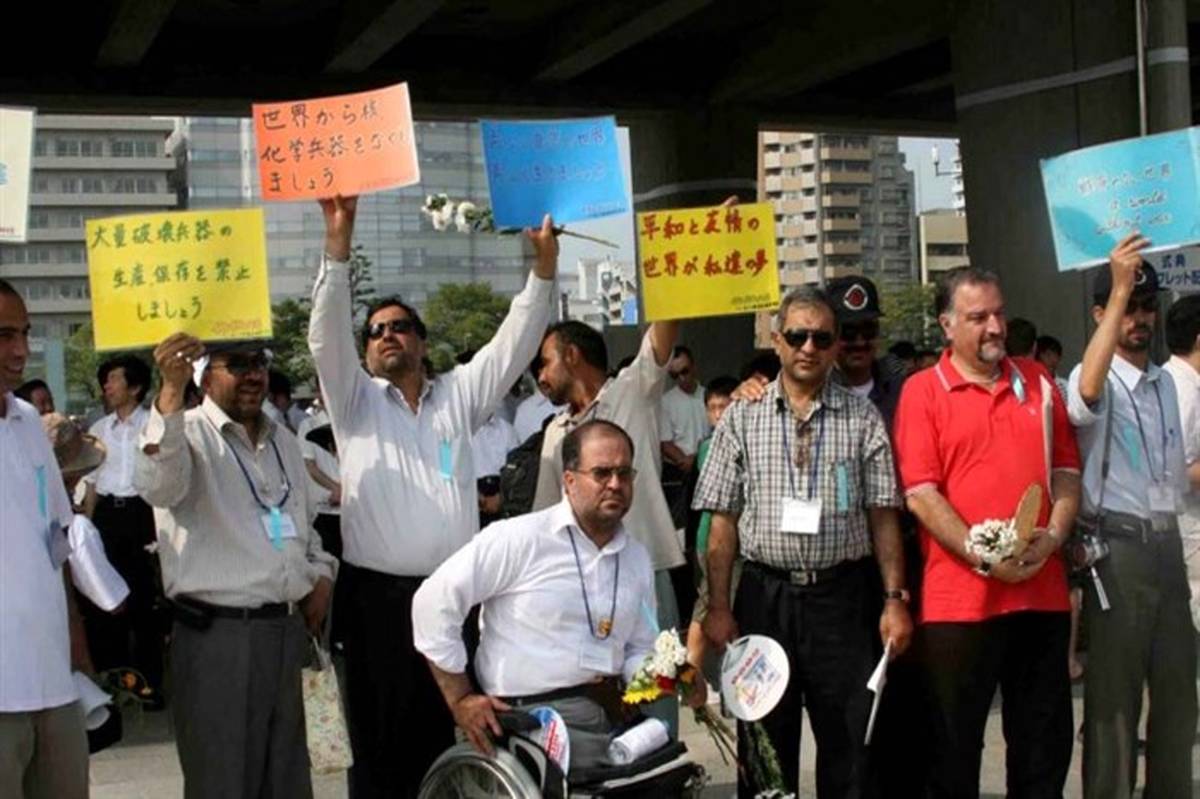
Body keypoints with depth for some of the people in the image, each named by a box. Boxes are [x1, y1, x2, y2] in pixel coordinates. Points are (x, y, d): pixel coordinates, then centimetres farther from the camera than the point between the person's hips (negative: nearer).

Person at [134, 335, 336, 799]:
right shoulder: (188, 433, -6)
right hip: (216, 634, -7)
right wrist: (171, 390, -40)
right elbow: (157, 485, -29)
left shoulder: (284, 443, 16)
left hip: (288, 629, 7)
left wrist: (321, 574, 9)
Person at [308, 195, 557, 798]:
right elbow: (326, 334, -6)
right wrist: (338, 244, -18)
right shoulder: (355, 402, 8)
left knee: (445, 736, 8)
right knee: (379, 742, 2)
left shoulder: (458, 395, 14)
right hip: (377, 595, -2)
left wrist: (544, 267, -5)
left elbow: (514, 342, 7)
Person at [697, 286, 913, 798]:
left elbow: (883, 515, 3)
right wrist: (718, 607, -2)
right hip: (765, 595, 0)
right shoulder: (741, 418, 4)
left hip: (843, 596, 0)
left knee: (850, 742, 6)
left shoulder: (862, 418, 4)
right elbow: (723, 522, 2)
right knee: (764, 742, 9)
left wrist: (895, 598, -4)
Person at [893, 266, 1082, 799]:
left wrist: (1054, 535, -6)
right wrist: (982, 556, -16)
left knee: (1045, 743, 13)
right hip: (959, 597, -4)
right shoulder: (923, 391, -2)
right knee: (954, 746, 7)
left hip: (1042, 591, 4)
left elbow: (1066, 470, 12)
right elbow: (920, 493, -9)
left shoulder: (1037, 382, 12)